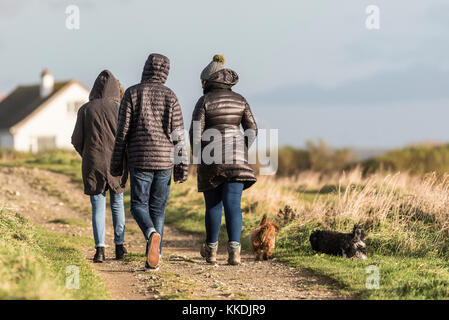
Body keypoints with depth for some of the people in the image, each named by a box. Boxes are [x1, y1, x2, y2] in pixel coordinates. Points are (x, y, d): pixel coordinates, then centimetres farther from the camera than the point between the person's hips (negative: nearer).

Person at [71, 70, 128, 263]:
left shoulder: (85, 109, -1)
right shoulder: (120, 109, -4)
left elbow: (77, 140, 1)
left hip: (93, 163, 0)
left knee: (98, 206, 4)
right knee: (117, 203, 17)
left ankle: (100, 248, -7)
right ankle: (119, 245, 16)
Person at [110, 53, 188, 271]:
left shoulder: (132, 93, -1)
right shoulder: (169, 96, 2)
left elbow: (123, 131, -3)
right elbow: (178, 135, -1)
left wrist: (116, 163, 5)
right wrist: (181, 168, 4)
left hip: (140, 160, -2)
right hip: (164, 160, 2)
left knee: (139, 205, 7)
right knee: (158, 209, 10)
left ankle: (152, 234, -24)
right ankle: (153, 258, 7)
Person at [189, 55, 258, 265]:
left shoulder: (205, 101, -4)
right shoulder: (239, 100, 8)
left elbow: (195, 132, -8)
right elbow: (252, 130, 6)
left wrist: (197, 155, 7)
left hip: (211, 157, -2)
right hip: (236, 160, 2)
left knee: (213, 205, 10)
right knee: (233, 204, -1)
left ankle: (211, 250, 22)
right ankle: (234, 250, -16)